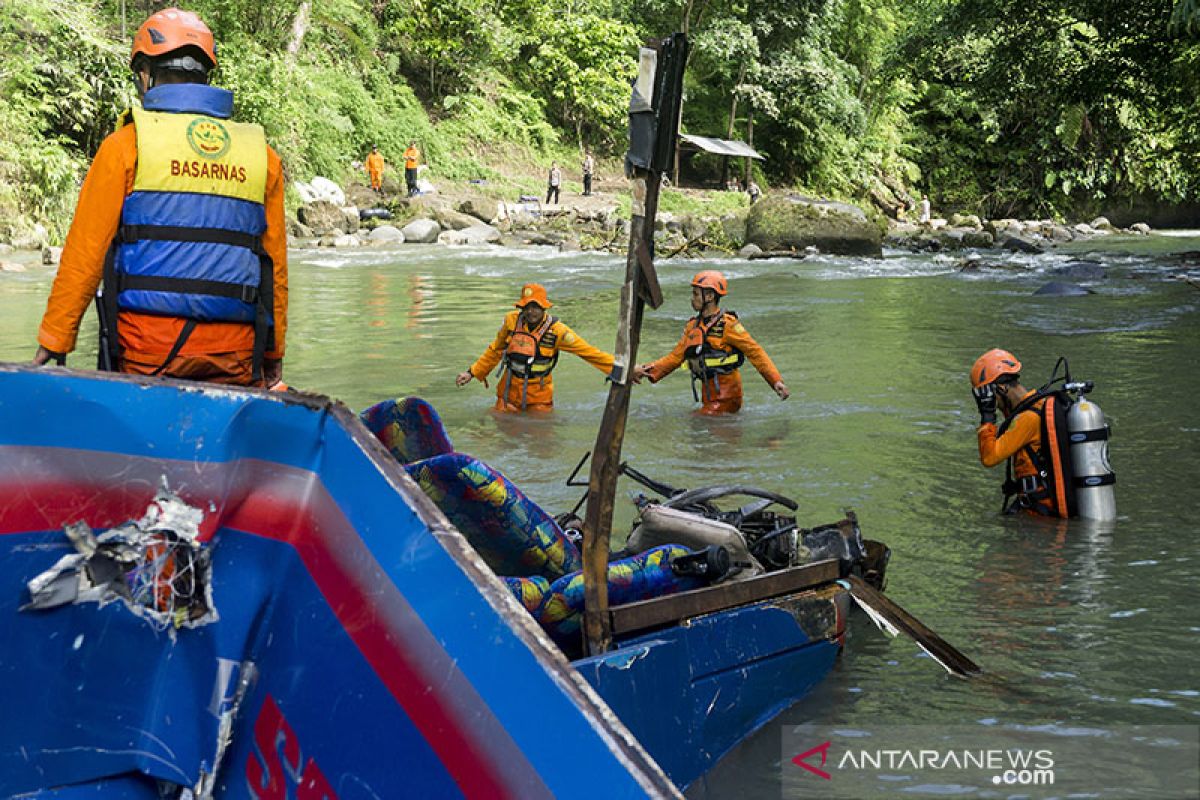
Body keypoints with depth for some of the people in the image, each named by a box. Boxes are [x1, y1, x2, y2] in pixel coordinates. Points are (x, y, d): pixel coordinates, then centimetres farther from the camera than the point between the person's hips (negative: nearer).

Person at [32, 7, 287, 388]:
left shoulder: (125, 145, 3)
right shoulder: (263, 155, 12)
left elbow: (84, 253, 1)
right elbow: (276, 264, 15)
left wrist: (53, 343, 8)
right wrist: (273, 354, 24)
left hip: (147, 355, -2)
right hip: (235, 359, 3)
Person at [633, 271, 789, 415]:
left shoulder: (727, 324, -11)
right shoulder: (693, 326, 12)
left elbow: (755, 352, -12)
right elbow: (675, 357, 13)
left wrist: (776, 381, -19)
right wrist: (647, 370, 1)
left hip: (726, 395, -8)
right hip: (708, 395, 8)